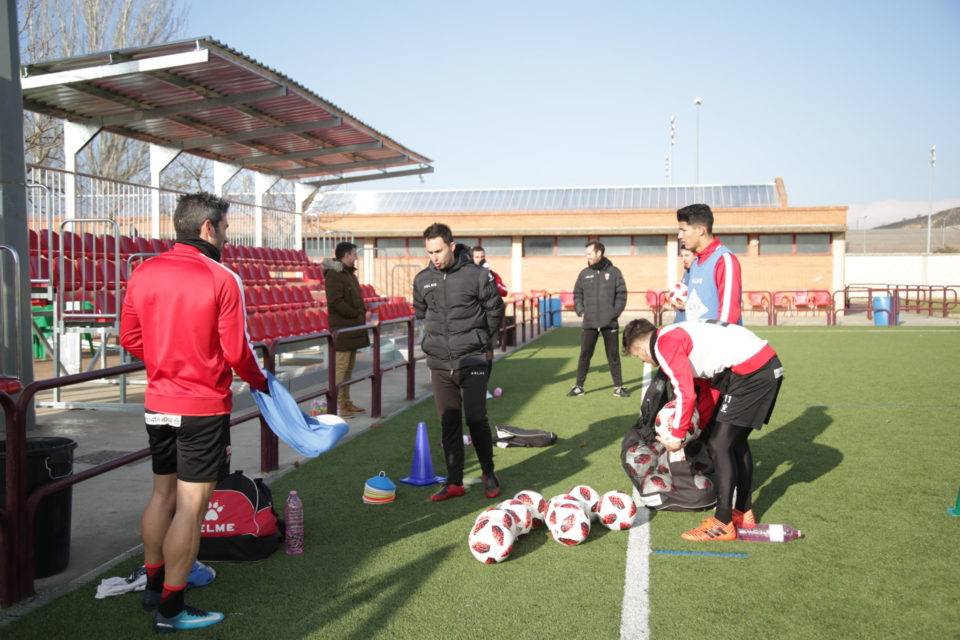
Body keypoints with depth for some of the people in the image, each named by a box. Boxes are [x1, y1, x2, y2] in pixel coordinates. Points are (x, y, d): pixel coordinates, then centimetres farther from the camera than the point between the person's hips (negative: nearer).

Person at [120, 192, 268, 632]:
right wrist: (260, 382, 5)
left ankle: (154, 586, 36)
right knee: (191, 506, 2)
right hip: (203, 409, -7)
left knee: (163, 494, 21)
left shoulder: (143, 273, 1)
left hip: (157, 405, 7)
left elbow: (130, 339, 7)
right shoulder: (222, 280, -15)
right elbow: (236, 352, -13)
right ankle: (170, 610, 11)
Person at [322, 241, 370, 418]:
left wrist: (363, 312, 8)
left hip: (353, 328, 10)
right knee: (341, 366, -9)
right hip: (342, 329, -10)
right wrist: (357, 314, -15)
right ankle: (337, 405, -6)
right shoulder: (334, 274, -12)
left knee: (349, 366, 14)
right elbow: (336, 302, -20)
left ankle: (346, 402, 21)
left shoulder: (349, 273, 19)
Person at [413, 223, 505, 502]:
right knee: (448, 424, 8)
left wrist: (483, 343, 7)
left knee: (476, 419, -4)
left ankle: (489, 473, 19)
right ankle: (454, 482, 18)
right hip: (439, 363, 4)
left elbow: (495, 310, 2)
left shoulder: (477, 275, -8)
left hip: (472, 361, -4)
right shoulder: (422, 280, 4)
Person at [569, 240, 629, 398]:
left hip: (610, 323, -1)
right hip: (589, 323, 1)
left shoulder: (614, 272, 2)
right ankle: (579, 386, 10)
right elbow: (577, 294, 12)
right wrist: (580, 311, -1)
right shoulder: (584, 274, 7)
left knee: (613, 355, 6)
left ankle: (618, 387, 14)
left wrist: (615, 313, -8)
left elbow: (622, 294, 1)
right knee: (585, 355, 2)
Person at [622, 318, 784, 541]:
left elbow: (686, 395, -15)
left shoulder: (665, 345, -9)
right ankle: (744, 513, 31)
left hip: (750, 372, -10)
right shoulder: (679, 333, 20)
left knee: (718, 445, -5)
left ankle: (723, 525, 0)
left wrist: (677, 436, -3)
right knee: (736, 442, 20)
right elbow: (709, 382, 22)